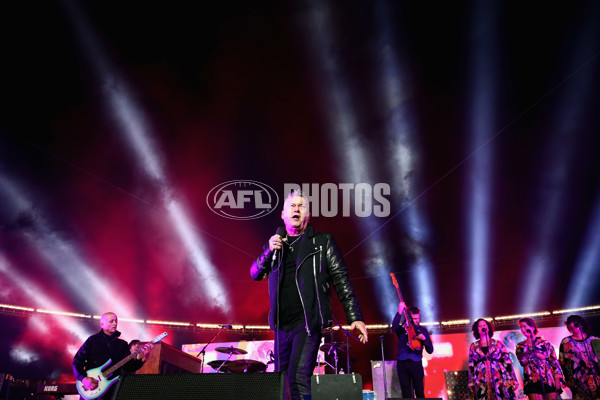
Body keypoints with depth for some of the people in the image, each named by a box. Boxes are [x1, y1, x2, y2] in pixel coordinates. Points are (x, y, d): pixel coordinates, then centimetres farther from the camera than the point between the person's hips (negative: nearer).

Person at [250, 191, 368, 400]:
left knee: (298, 376, -19)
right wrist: (269, 252, -9)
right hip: (282, 323, 5)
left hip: (309, 321, -4)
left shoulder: (323, 242, 6)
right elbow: (255, 273, 11)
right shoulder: (274, 243, 16)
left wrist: (355, 317, -8)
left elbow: (341, 280, 2)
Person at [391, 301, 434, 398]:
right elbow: (394, 328, -20)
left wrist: (424, 339, -12)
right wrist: (399, 313, -27)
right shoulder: (402, 329, 6)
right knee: (406, 394, 3)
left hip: (416, 363, 0)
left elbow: (430, 350, 7)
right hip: (402, 363, 0)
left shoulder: (422, 330, 9)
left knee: (420, 393, -4)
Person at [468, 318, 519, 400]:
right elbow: (471, 367, 12)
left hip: (500, 382, 0)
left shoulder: (498, 344, 10)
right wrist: (471, 384, 7)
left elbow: (508, 363, 7)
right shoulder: (473, 347, 12)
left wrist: (512, 381, 1)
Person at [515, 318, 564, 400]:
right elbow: (522, 360, -3)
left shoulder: (545, 343, 10)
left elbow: (555, 362, 5)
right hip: (533, 382, 0)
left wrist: (557, 378, -5)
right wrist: (536, 354, -8)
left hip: (550, 380, 0)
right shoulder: (520, 346, 13)